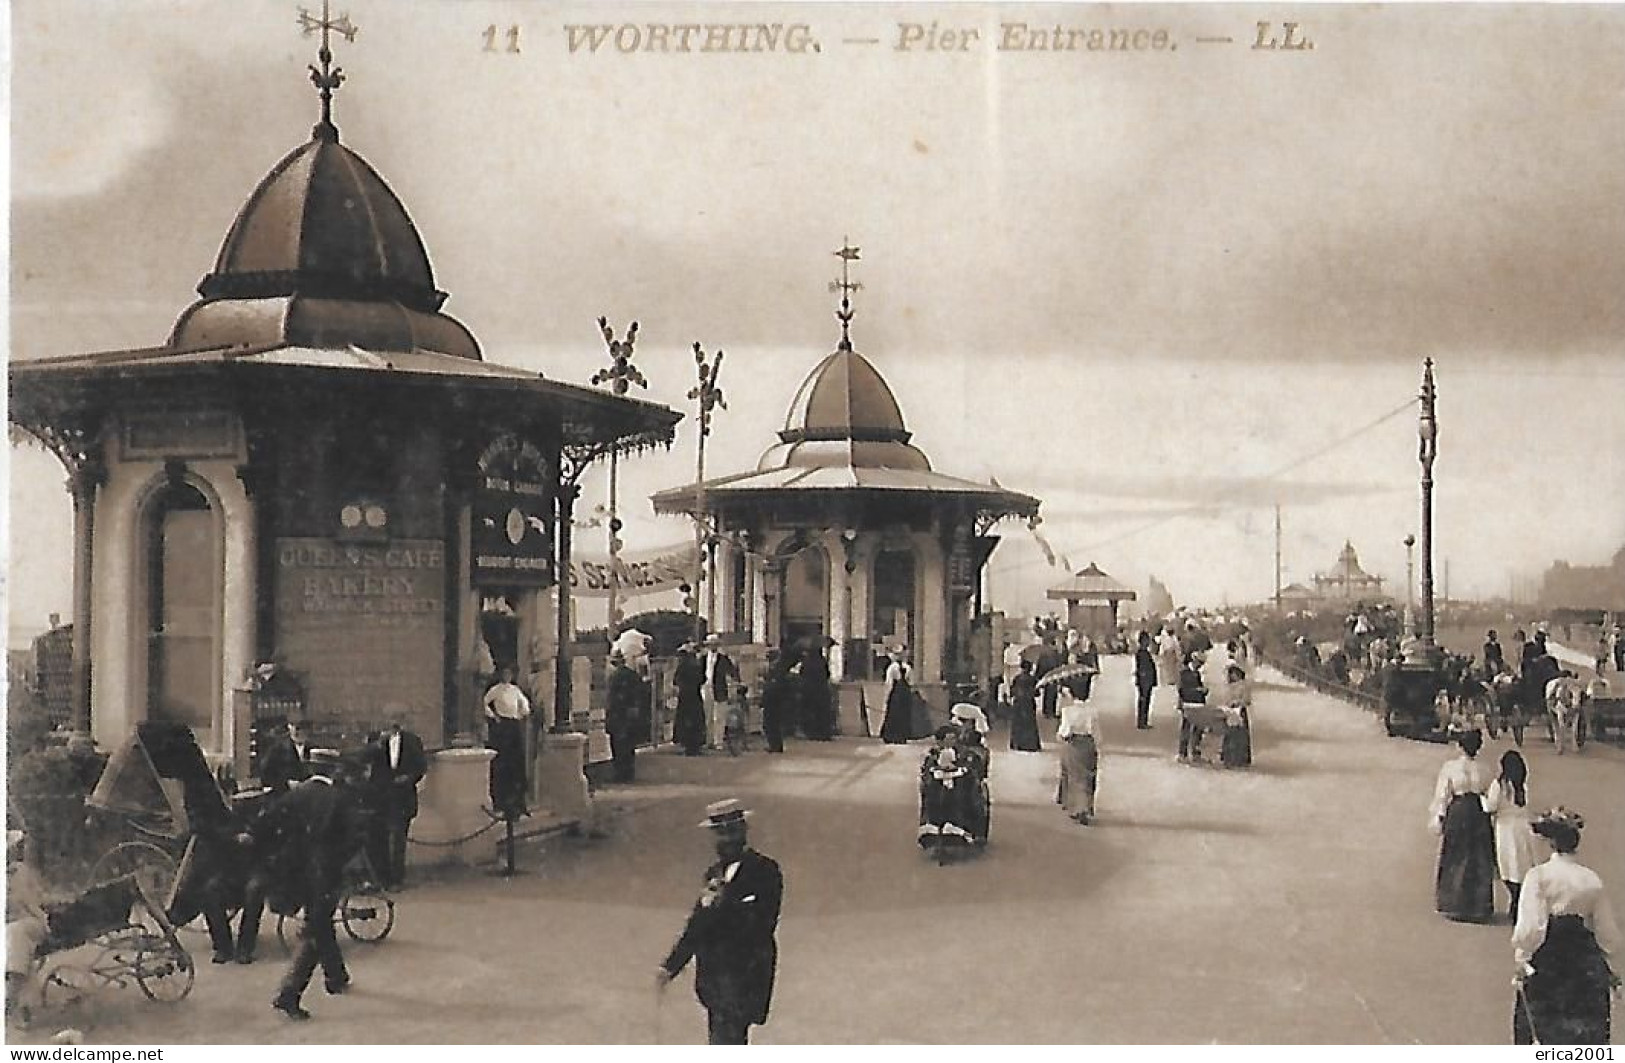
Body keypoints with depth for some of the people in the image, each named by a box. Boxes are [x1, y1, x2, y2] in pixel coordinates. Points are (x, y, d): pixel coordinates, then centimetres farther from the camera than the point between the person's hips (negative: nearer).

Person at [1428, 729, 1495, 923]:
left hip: (1457, 812, -2)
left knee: (1455, 859, 8)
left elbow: (1443, 795, -6)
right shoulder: (1483, 770, -1)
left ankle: (1454, 906, 10)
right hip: (1480, 813, 2)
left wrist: (1439, 817, 1)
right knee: (1480, 861, 10)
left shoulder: (1449, 767, -8)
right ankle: (1478, 906, 13)